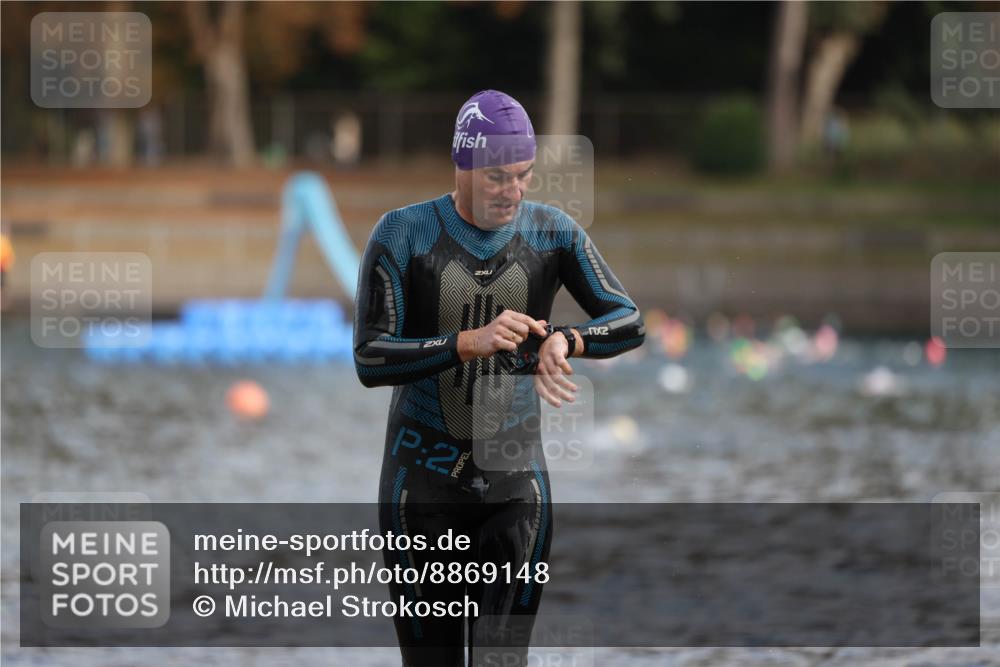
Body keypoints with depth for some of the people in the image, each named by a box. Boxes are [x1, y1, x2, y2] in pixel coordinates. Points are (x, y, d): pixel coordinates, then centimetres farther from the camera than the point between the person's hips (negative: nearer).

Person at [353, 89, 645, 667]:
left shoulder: (552, 233, 1)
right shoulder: (405, 234, -7)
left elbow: (629, 322, -6)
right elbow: (370, 359, -14)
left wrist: (565, 341, -28)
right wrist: (472, 343, -28)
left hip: (516, 480, 1)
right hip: (424, 483, -1)